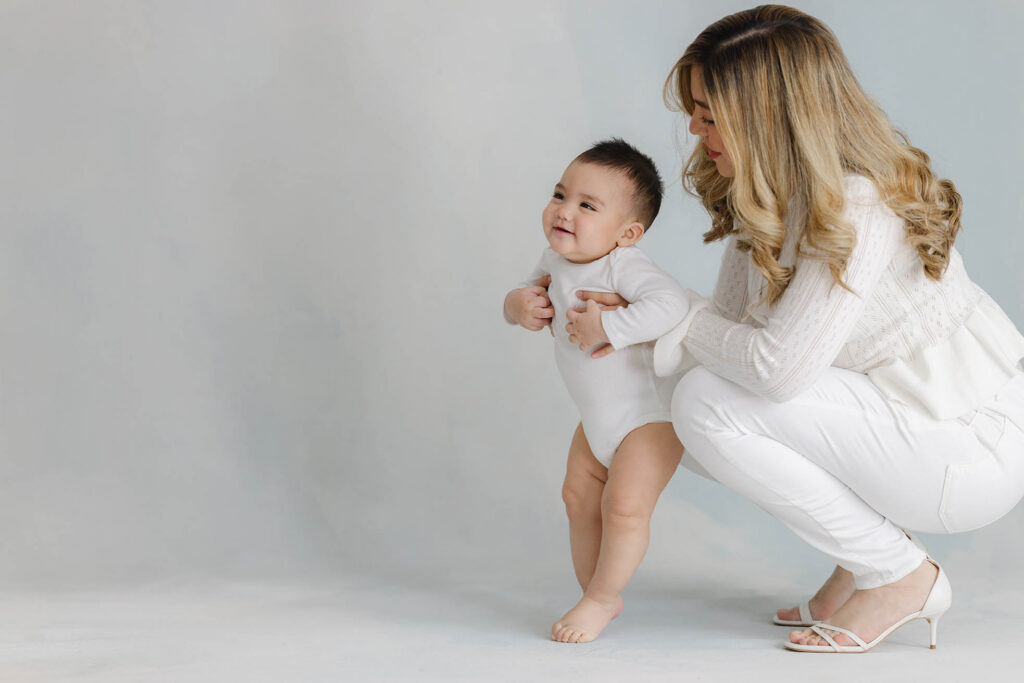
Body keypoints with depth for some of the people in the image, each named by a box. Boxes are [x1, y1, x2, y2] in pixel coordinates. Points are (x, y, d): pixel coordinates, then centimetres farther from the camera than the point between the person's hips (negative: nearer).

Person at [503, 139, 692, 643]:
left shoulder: (623, 266, -28)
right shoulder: (555, 262, -3)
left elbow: (670, 304, -44)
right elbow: (531, 295, 12)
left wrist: (607, 328, -42)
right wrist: (517, 306, -11)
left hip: (651, 411, -9)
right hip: (598, 416, 9)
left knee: (623, 506, -14)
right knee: (578, 497, 12)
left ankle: (601, 599, 7)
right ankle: (596, 597, 27)